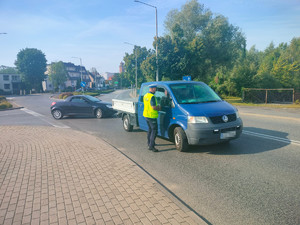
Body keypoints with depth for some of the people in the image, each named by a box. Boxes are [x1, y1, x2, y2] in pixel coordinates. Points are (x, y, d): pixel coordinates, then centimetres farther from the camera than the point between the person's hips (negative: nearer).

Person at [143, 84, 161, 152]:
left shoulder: (145, 95, 10)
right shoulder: (152, 97, -20)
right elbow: (154, 107, -24)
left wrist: (157, 106, 16)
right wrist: (159, 108, -4)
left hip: (146, 115, 10)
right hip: (151, 116, -10)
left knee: (150, 129, 22)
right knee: (154, 130, -4)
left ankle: (149, 143, 33)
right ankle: (151, 146, -6)